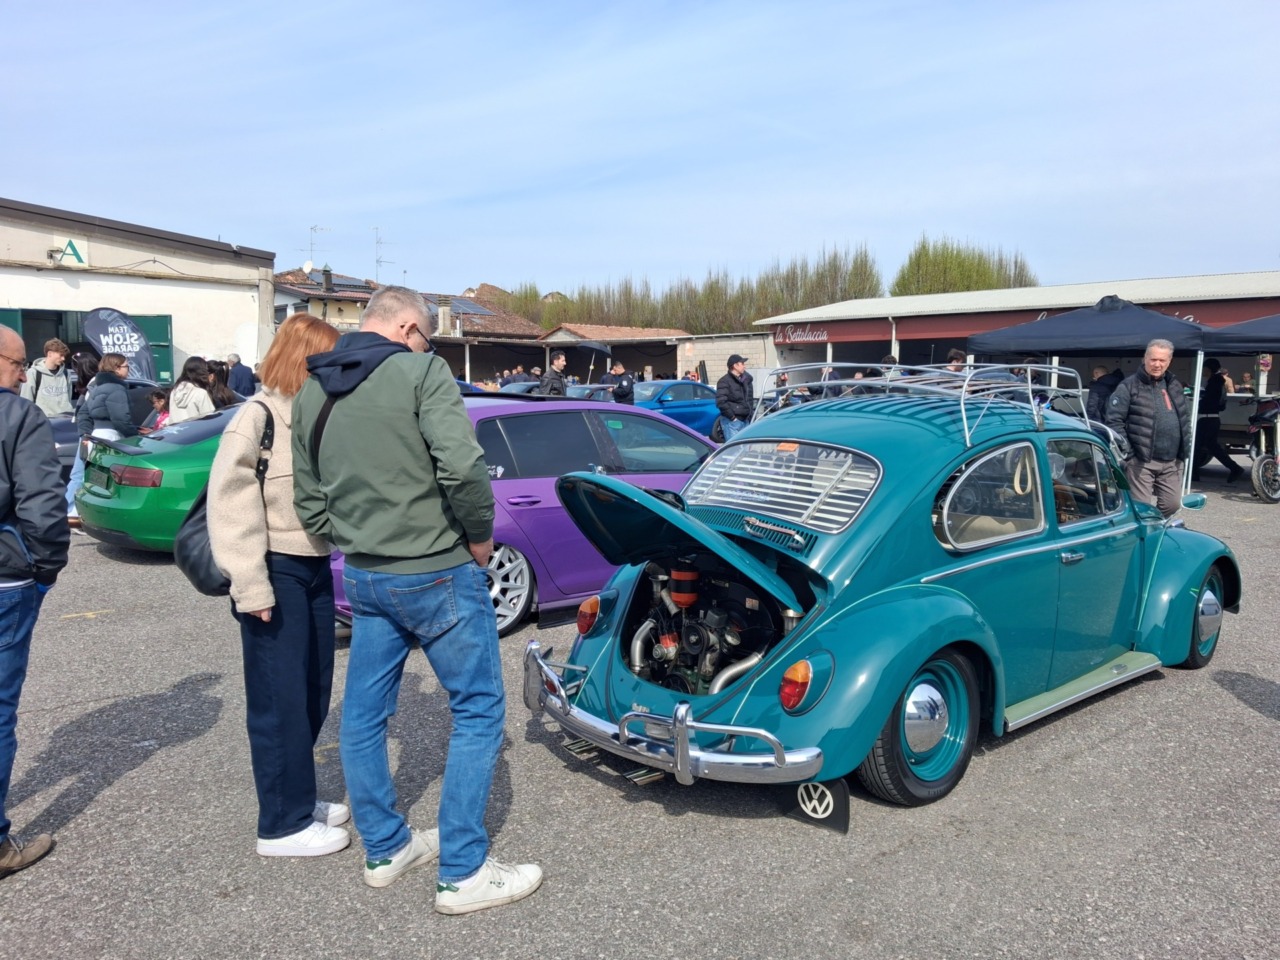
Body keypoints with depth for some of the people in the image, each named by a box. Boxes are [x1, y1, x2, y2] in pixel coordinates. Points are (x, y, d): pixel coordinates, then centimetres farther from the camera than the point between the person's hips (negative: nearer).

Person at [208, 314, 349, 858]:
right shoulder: (258, 420, -12)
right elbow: (231, 507, -16)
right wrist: (251, 586, -18)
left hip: (316, 569, 8)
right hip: (277, 575, -8)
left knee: (315, 692, 16)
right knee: (280, 700, 0)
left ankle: (298, 796, 32)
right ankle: (283, 824, 12)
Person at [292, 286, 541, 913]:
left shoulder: (310, 395, 8)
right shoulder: (420, 371, -13)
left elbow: (310, 505, 10)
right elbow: (462, 466, -25)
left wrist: (356, 544, 16)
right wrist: (479, 534, -9)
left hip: (363, 579, 7)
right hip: (438, 574, -7)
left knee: (362, 715, 17)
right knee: (478, 709, 5)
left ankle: (384, 849, 33)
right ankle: (462, 873, 10)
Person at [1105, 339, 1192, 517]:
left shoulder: (1174, 386, 16)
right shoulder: (1129, 386, -5)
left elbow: (1185, 420, 23)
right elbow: (1114, 421, -11)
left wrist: (1184, 452, 15)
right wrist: (1126, 453, -16)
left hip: (1171, 463, 6)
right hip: (1140, 461, -6)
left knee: (1171, 505, 11)